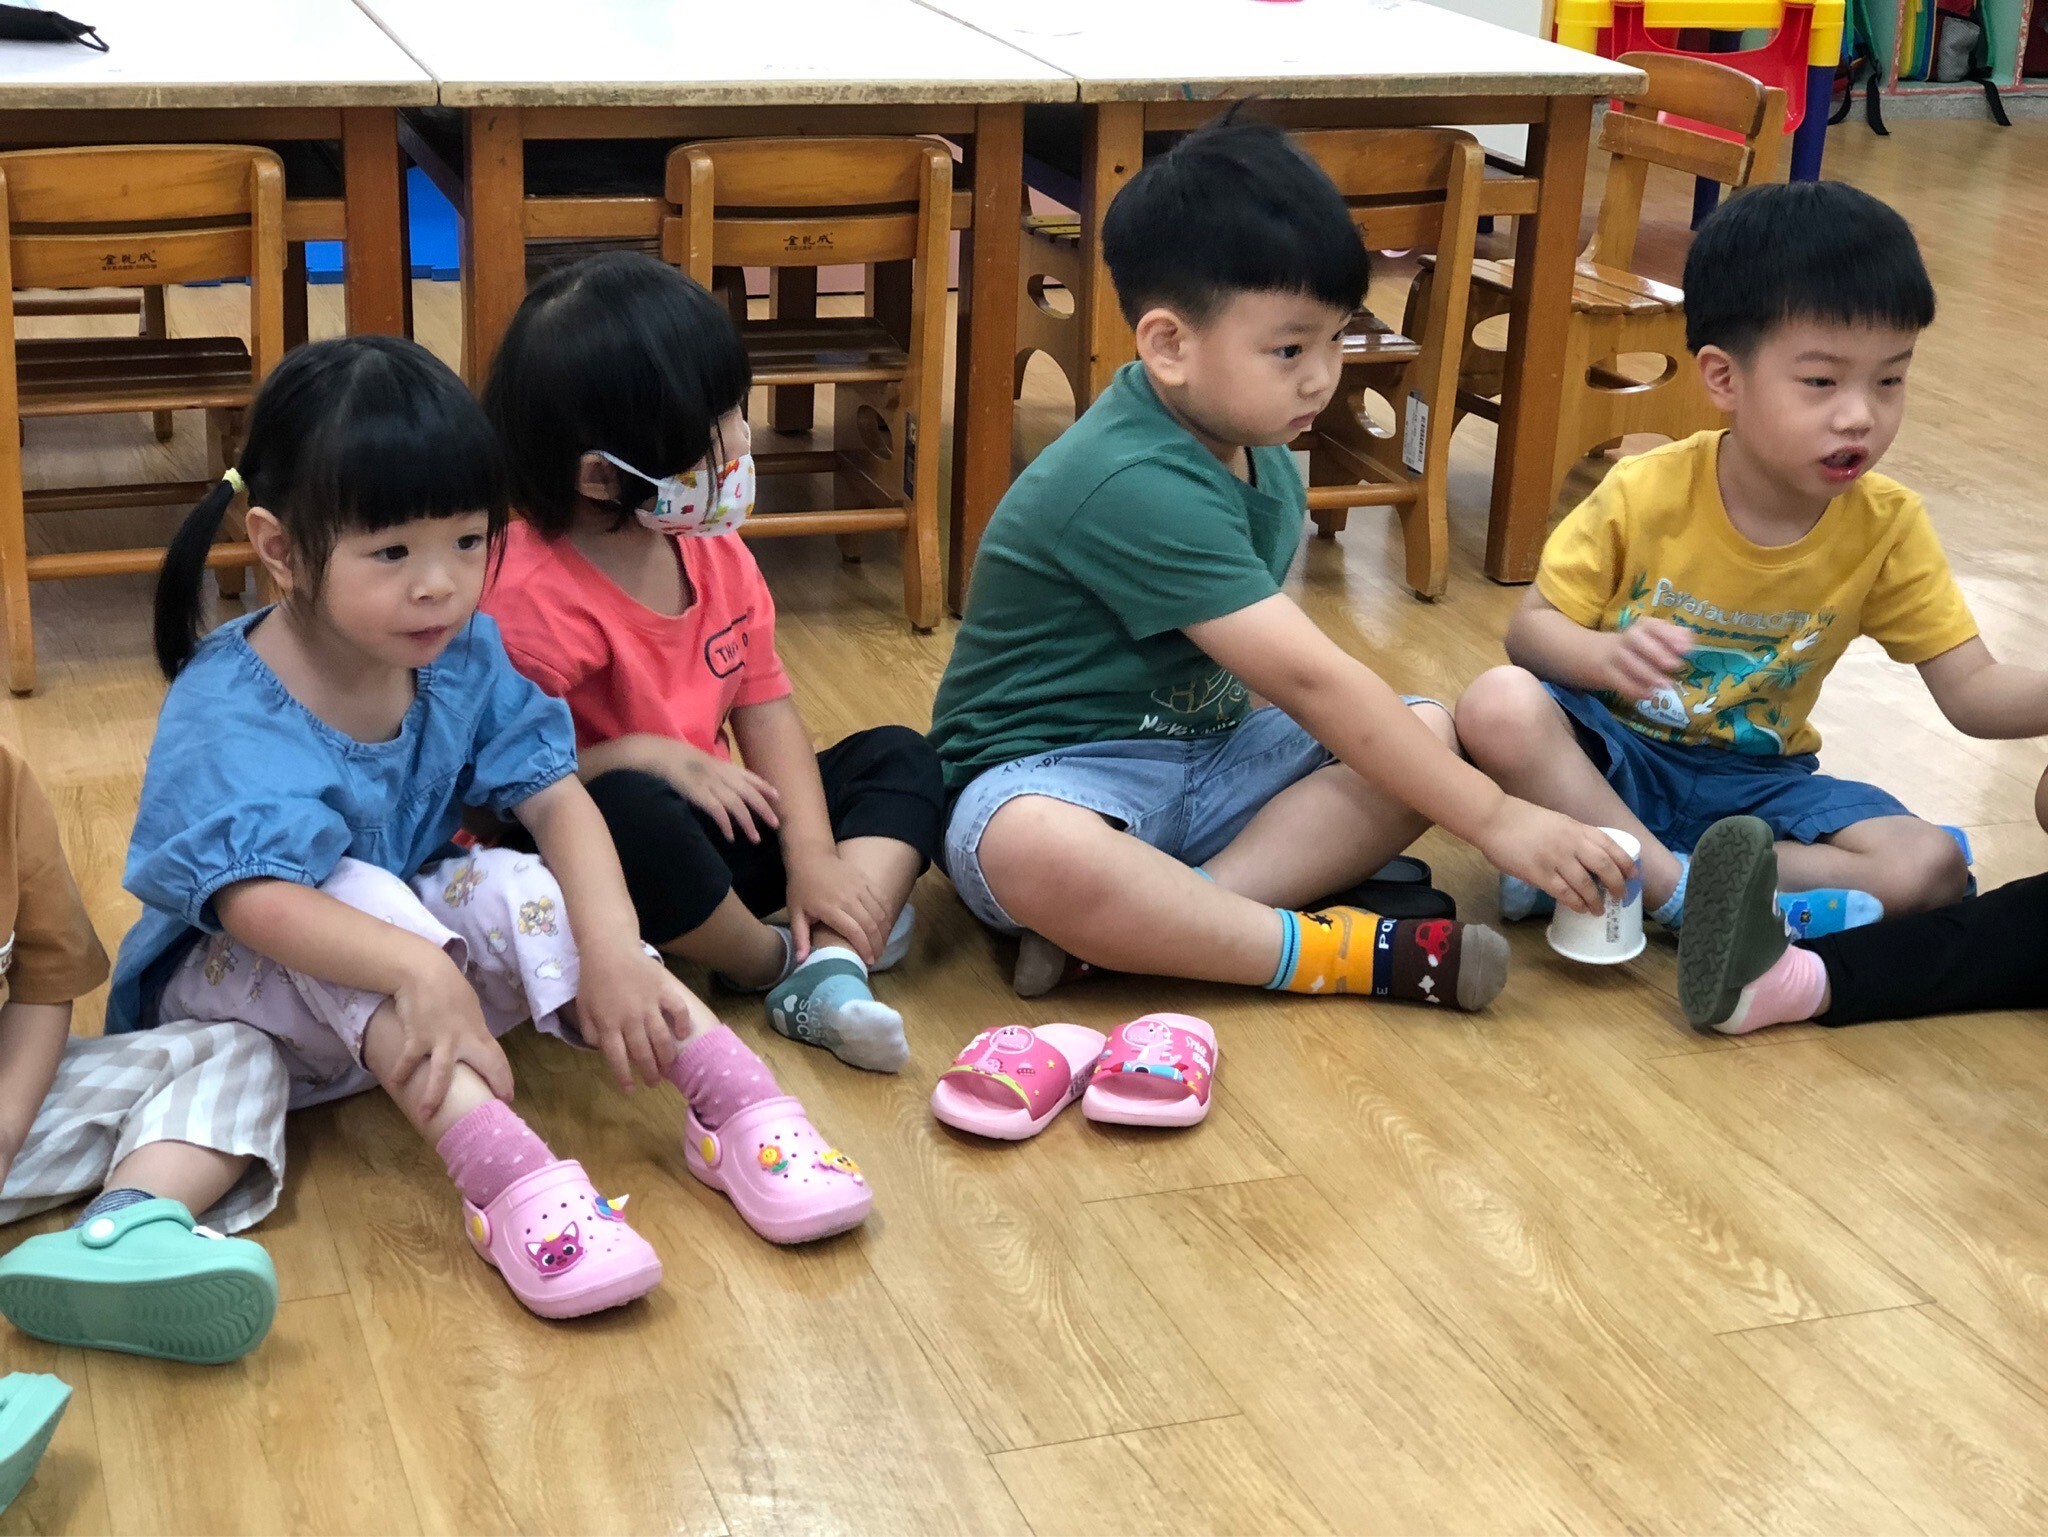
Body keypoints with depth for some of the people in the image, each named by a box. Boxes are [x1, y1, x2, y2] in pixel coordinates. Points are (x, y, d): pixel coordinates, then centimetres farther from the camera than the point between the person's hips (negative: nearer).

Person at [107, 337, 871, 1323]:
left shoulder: (463, 657, -8)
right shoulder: (225, 717, -27)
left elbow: (557, 798, -16)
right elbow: (259, 903, -40)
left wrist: (613, 950, -34)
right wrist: (419, 970, -55)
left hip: (417, 922, 5)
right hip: (237, 983, -5)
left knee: (518, 887, -23)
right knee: (354, 890, -34)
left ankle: (740, 1104, -31)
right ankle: (505, 1176, -50)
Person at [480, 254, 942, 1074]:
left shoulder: (715, 553, 2)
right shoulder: (534, 598, -23)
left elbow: (767, 712, 2)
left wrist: (813, 857, -8)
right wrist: (645, 755, -29)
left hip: (719, 824, 8)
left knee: (899, 756, 2)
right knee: (626, 808, -41)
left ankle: (830, 966, -24)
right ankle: (771, 962, -11)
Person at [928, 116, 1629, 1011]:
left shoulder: (1255, 452, 5)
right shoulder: (1139, 487, -25)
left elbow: (1275, 680, 17)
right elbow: (1309, 679, -27)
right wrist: (1495, 819, -26)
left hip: (1208, 754, 9)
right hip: (1048, 774, -9)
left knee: (1428, 730, -5)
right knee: (1035, 852, -42)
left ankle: (1166, 915, -23)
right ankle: (1340, 952, -28)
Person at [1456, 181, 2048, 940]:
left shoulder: (1886, 528, -10)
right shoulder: (1645, 495, -15)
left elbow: (1973, 691, -11)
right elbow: (1531, 627, -10)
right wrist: (1607, 656, -34)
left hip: (1755, 782, 3)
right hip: (1616, 751, -2)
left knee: (1931, 866, -23)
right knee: (1499, 706, -33)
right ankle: (1682, 892, -28)